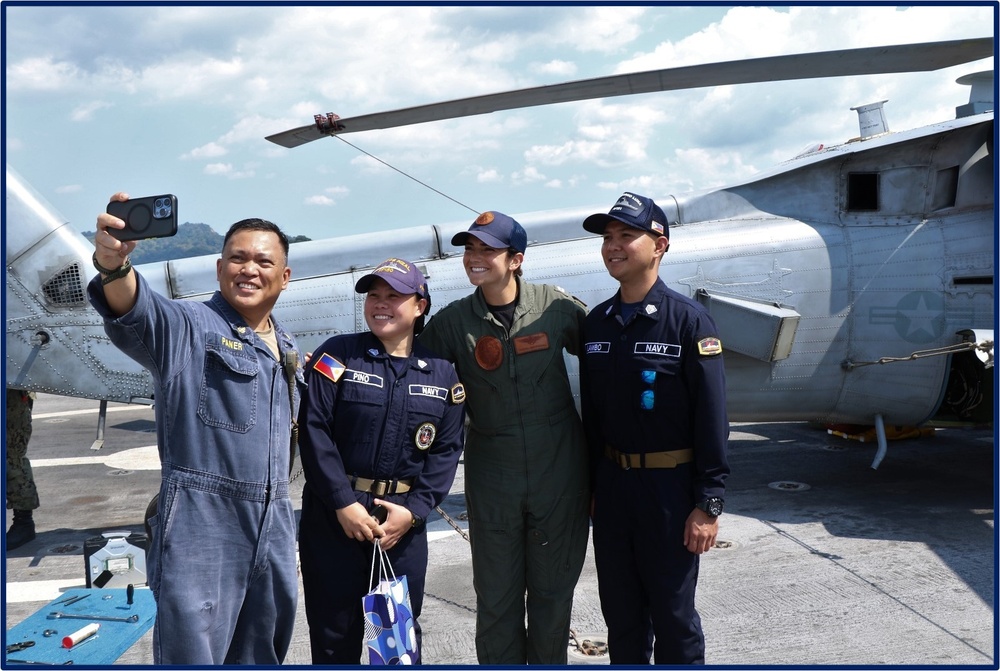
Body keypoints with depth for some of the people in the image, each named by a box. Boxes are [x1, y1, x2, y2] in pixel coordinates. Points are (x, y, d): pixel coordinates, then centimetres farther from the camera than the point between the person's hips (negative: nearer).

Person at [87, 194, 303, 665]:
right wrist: (113, 264, -51)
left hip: (275, 529, 7)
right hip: (202, 526, -7)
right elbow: (135, 312, -30)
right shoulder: (187, 327, -8)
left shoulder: (288, 350, 14)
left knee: (262, 656, 18)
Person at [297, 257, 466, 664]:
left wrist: (414, 510, -9)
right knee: (334, 631, 8)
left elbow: (447, 449, 2)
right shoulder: (337, 356, -3)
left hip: (405, 521, 2)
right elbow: (314, 431, -9)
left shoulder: (442, 373, 4)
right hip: (334, 516, -2)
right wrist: (344, 503, -15)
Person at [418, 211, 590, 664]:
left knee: (553, 589, 12)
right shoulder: (452, 322, -4)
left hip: (559, 471, 0)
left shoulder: (557, 307, -6)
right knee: (496, 596, 8)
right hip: (492, 473, 1)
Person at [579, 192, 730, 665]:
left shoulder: (688, 320, -11)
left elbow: (711, 417, -13)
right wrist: (591, 485, 12)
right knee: (620, 608, 17)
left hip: (670, 484, -5)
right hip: (611, 482, 5)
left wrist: (708, 503, -14)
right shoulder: (597, 322, 6)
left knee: (672, 612, 7)